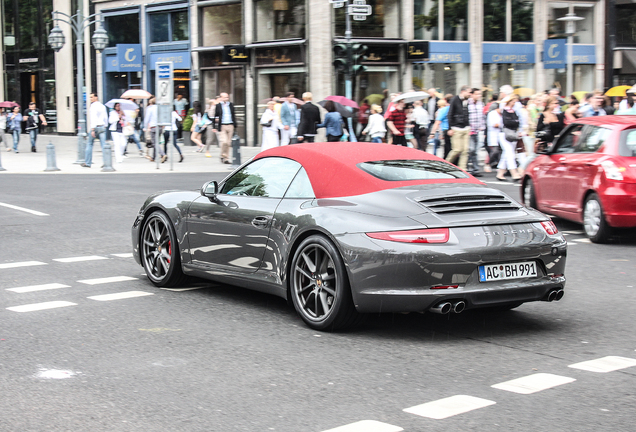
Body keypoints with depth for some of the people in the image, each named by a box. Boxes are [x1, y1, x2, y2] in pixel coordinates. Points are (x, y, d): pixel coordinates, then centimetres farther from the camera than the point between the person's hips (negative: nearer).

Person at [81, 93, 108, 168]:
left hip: (95, 127, -6)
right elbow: (106, 118, 17)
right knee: (103, 145, 1)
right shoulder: (102, 106, 14)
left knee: (89, 144, 6)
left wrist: (92, 129, -21)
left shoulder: (93, 106, -9)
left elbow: (93, 118, -17)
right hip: (103, 126, 6)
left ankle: (87, 163, 9)